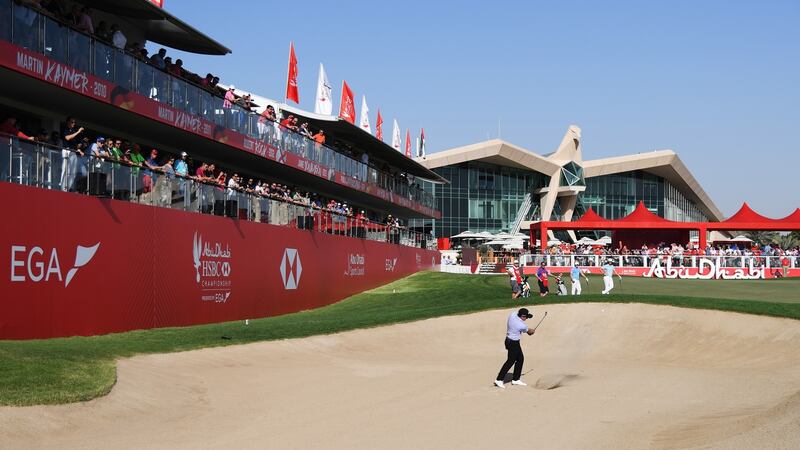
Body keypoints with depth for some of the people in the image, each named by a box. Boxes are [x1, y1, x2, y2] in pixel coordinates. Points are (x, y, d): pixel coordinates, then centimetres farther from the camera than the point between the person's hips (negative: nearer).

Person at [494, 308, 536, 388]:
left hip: (509, 339, 9)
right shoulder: (522, 325, -25)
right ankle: (499, 380, -4)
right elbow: (529, 332, -2)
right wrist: (533, 331, 22)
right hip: (513, 343, -9)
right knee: (510, 361, -4)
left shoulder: (512, 314, -7)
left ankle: (515, 379, 23)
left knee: (520, 359, 16)